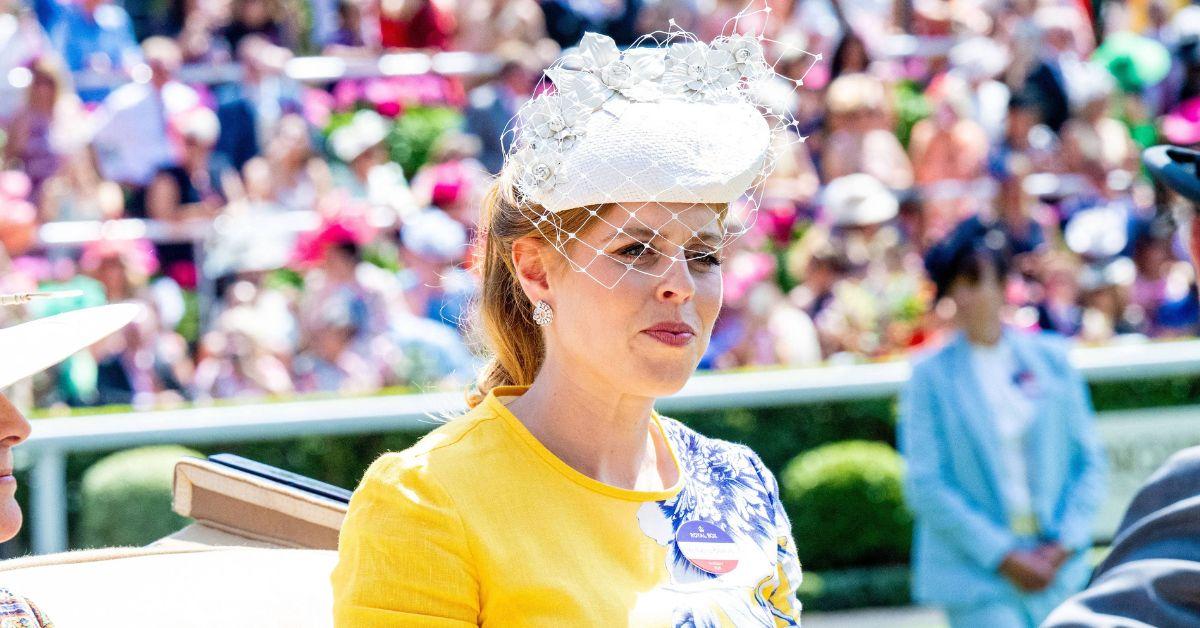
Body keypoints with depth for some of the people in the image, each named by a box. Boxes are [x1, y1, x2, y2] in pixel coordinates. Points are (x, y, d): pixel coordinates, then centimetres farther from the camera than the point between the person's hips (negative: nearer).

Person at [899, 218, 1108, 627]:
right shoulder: (930, 375, -2)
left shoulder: (1050, 359, 8)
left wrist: (1066, 543, -4)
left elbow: (1089, 460, 10)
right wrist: (1002, 556, -12)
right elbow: (925, 487, -7)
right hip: (977, 576, -4)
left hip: (1055, 573, 4)